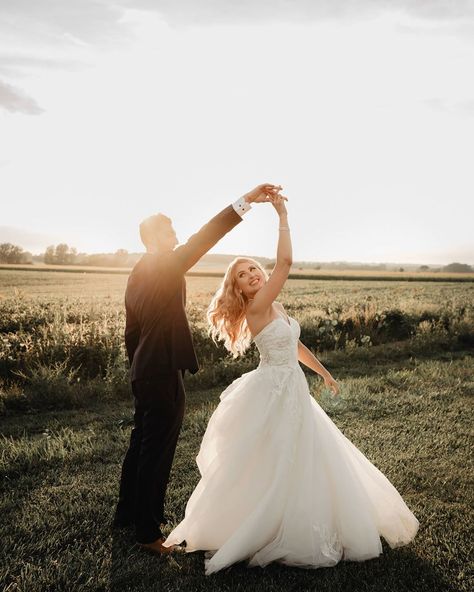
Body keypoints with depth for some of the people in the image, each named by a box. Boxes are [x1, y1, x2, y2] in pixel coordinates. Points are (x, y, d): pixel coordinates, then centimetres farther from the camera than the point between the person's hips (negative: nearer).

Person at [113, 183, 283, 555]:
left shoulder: (137, 274, 13)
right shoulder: (167, 267, -14)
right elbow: (204, 238, -26)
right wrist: (246, 201, -30)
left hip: (144, 371, 10)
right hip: (164, 374, -10)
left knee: (141, 445, 20)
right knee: (157, 454, 0)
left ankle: (127, 514, 35)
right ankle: (148, 533, 11)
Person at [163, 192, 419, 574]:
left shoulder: (275, 308, 8)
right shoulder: (257, 308, -19)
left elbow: (295, 345, 19)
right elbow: (285, 262, -28)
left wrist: (325, 373, 25)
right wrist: (283, 216, -21)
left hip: (291, 390, 9)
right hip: (274, 392, -9)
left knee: (301, 462, 18)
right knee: (271, 466, 3)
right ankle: (244, 534, 21)